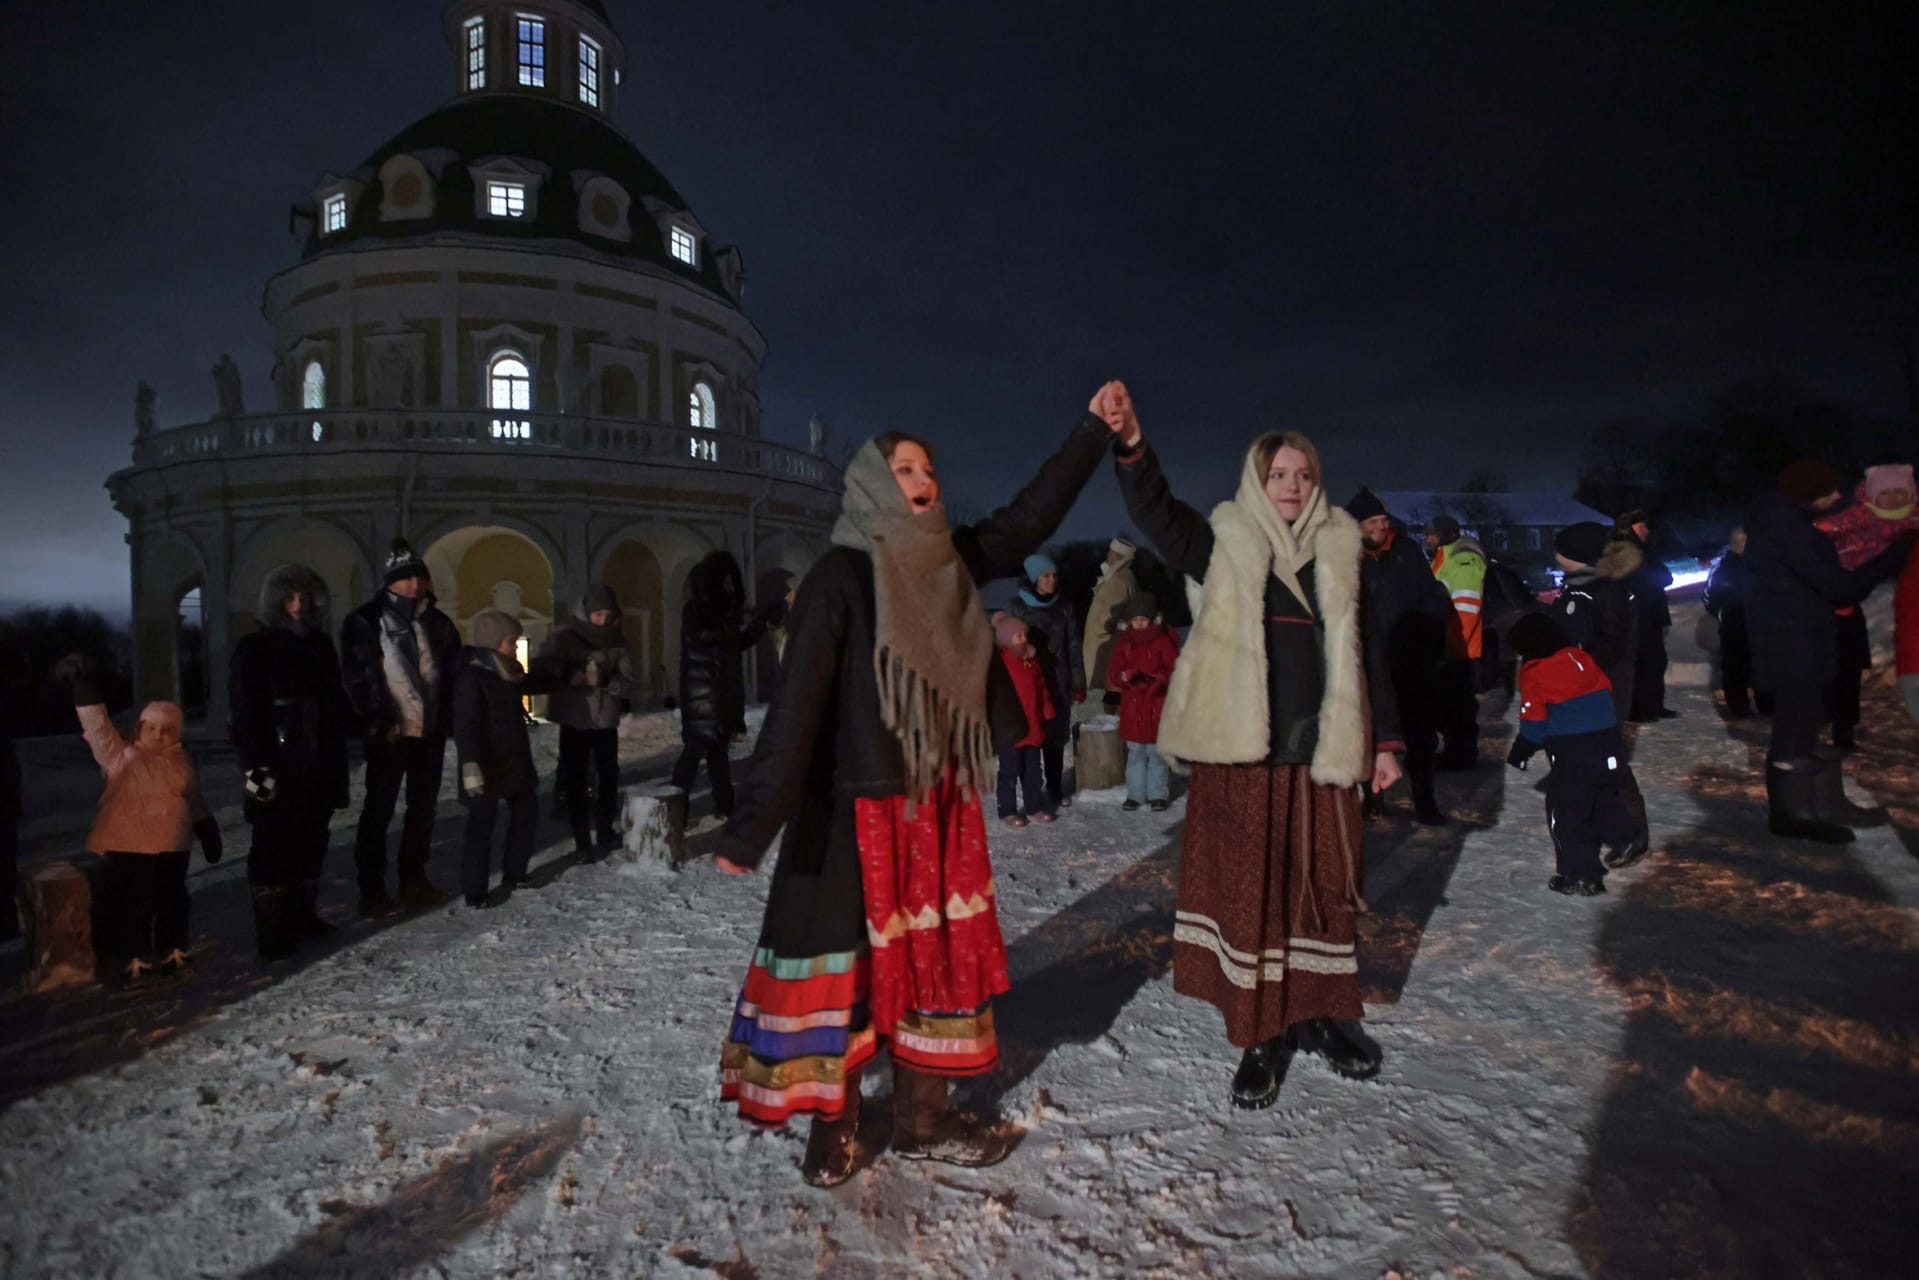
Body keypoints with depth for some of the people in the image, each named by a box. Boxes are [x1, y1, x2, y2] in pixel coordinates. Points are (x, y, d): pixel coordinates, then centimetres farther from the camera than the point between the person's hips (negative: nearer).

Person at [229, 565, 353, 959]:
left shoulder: (321, 646, 13)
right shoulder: (253, 650, -5)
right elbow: (242, 714, -10)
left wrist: (338, 759, 15)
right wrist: (254, 765, -18)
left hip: (319, 766, 6)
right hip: (279, 769, -6)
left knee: (311, 843, 12)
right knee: (274, 847, -1)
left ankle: (304, 916, 23)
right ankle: (273, 932, 5)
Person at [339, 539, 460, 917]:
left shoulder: (439, 623, 12)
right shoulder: (366, 621, -3)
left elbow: (452, 672, 16)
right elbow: (355, 675, -9)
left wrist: (448, 717, 8)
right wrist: (374, 719, -17)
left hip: (430, 731, 5)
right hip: (389, 732, -5)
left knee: (423, 807, 12)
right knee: (379, 810, 1)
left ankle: (414, 879, 23)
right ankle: (372, 890, 7)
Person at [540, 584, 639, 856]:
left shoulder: (617, 640, 1)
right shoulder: (565, 636, -9)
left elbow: (632, 683, -5)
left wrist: (606, 682, -22)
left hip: (606, 721, 4)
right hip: (575, 721, -4)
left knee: (609, 777, 13)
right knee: (575, 781, -1)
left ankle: (605, 833, 30)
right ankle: (582, 842, 8)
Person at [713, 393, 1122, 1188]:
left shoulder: (948, 562, 7)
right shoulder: (840, 576, -12)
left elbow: (1030, 518, 18)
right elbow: (797, 699, -18)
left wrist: (1093, 432, 17)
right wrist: (755, 822, -23)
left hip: (938, 802, 7)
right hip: (856, 806, -6)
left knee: (935, 957, 13)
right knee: (846, 965, 4)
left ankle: (922, 1122, 29)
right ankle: (832, 1127, 24)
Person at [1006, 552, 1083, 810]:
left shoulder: (1063, 607, 8)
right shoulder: (1016, 607, -2)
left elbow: (1073, 646, 9)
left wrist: (1078, 682, 6)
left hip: (1059, 684, 3)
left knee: (1056, 739, 9)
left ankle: (1055, 791, 23)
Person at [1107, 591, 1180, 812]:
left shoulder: (1163, 641, -4)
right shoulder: (1123, 643, 5)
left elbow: (1175, 670, -5)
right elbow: (1113, 672, 2)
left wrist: (1159, 680, -22)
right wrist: (1123, 676, -19)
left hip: (1157, 705, -3)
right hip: (1132, 707, 3)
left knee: (1157, 753, 4)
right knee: (1135, 753, 10)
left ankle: (1158, 794, 15)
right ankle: (1135, 794, 19)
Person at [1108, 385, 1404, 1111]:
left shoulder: (1340, 553, 11)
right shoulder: (1224, 545, 3)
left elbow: (1367, 653, 14)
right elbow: (1155, 514, -13)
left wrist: (1384, 740, 11)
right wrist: (1132, 446, -31)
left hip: (1322, 752, 3)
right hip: (1243, 752, -3)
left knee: (1326, 889, 12)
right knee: (1250, 890, 3)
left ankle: (1323, 1015, 32)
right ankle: (1262, 1035, 17)